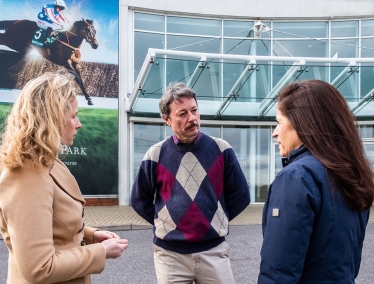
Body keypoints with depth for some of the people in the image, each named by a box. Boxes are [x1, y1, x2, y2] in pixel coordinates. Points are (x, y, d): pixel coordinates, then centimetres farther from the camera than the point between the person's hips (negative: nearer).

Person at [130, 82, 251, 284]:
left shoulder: (221, 150, -5)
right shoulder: (156, 155, -5)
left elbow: (240, 195, 4)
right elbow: (139, 200, 6)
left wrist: (216, 220, 5)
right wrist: (164, 224, 4)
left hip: (213, 250, 0)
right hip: (169, 253, 0)